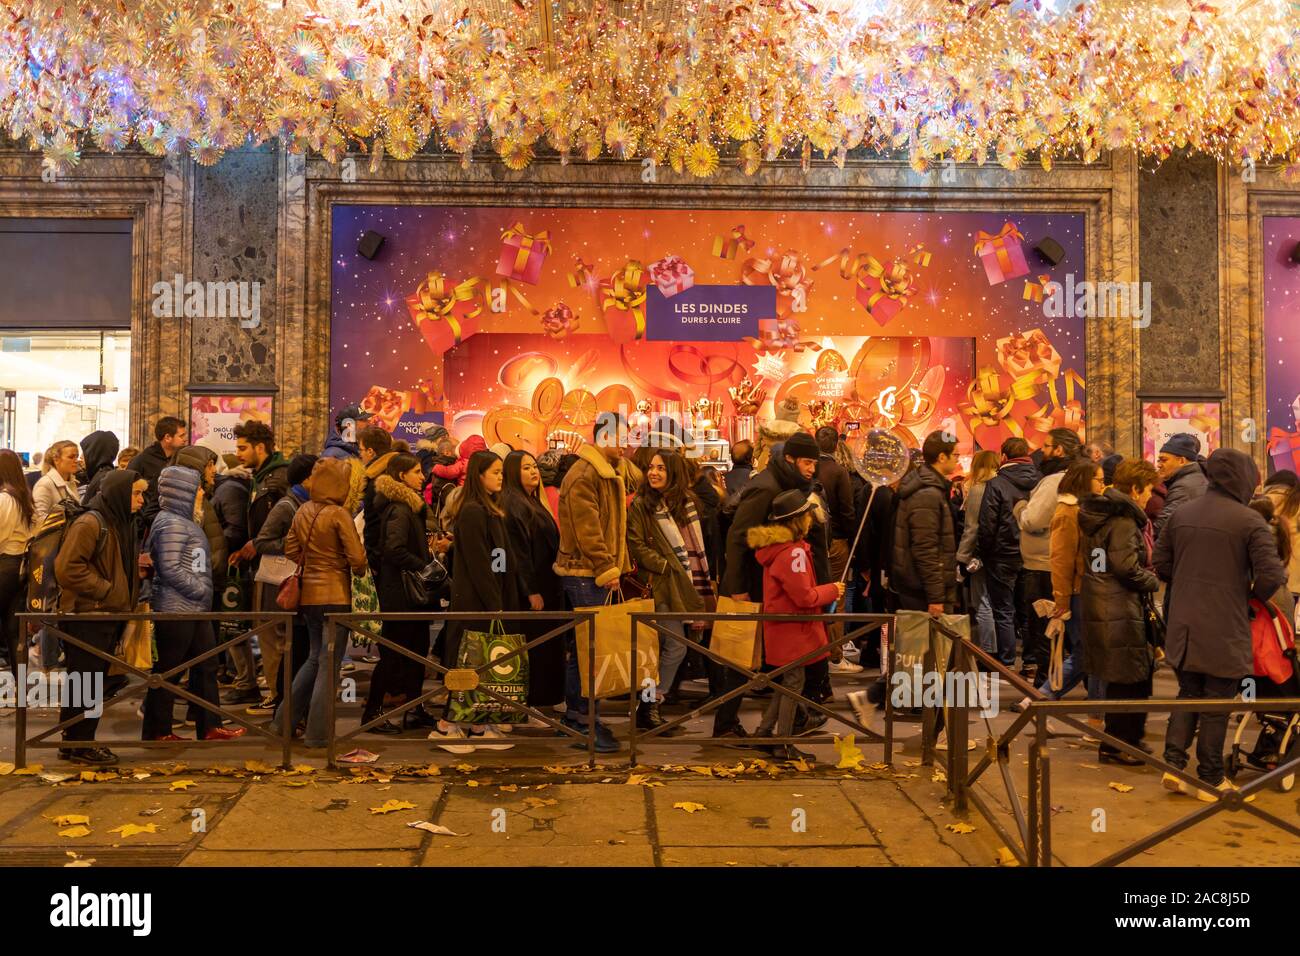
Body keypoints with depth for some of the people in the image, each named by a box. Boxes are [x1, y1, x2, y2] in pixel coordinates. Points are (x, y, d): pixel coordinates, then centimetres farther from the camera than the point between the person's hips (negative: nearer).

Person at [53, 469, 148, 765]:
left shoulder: (122, 524, 15)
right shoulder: (89, 523, -15)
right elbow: (67, 568, -22)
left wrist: (139, 568, 5)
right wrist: (106, 590, -19)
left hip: (109, 616, 9)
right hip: (87, 615, -9)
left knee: (93, 682, 14)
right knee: (84, 682, -1)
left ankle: (80, 742, 24)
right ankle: (77, 746, 8)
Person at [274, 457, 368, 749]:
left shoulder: (303, 512, 5)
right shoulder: (339, 514, -15)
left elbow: (291, 550, 11)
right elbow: (357, 558, -16)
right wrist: (357, 571, 4)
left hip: (309, 593, 7)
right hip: (335, 594, -7)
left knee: (314, 658, 21)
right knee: (329, 664, 2)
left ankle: (285, 720, 24)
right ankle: (317, 734, 7)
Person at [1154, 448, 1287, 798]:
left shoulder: (1180, 514, 3)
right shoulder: (1250, 521, -12)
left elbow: (1161, 563, 7)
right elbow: (1271, 574, -15)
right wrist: (1256, 595, 5)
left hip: (1184, 627, 4)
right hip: (1225, 630, -4)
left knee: (1188, 695, 18)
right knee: (1217, 704, 8)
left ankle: (1174, 763, 12)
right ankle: (1210, 779, 17)